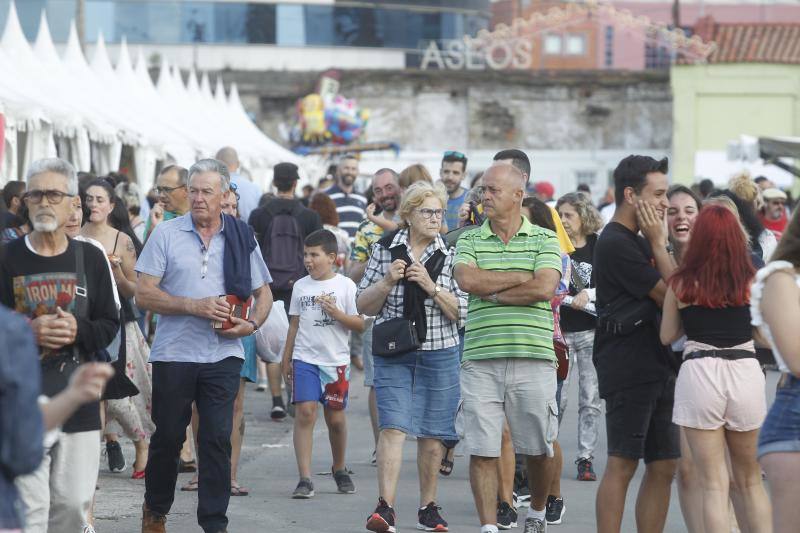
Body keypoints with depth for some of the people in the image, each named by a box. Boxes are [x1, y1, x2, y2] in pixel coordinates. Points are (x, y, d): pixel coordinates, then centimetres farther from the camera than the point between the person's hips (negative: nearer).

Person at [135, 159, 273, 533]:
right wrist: (194, 307, -14)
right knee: (167, 437, 9)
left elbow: (263, 294, 14)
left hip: (223, 354, 1)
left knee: (218, 439, -4)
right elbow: (144, 294, -4)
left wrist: (252, 324, -7)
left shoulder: (242, 238, 6)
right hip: (173, 352, -1)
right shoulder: (167, 234, 0)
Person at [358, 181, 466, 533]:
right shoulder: (385, 249, 2)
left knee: (432, 435, 6)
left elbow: (461, 313, -3)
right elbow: (365, 306, 5)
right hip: (393, 355, -1)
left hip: (439, 355, 1)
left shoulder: (450, 256, 2)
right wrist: (387, 282, -12)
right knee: (393, 427, -15)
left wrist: (431, 287, -16)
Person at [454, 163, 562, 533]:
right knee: (482, 450, -3)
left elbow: (544, 288, -10)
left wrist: (492, 292, -5)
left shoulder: (544, 240, 6)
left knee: (538, 449, 8)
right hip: (480, 360, 1)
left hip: (533, 359, -1)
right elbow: (467, 280, -9)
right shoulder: (469, 241, 11)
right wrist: (522, 278, -6)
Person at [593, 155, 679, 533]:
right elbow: (670, 295, -11)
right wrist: (659, 242, -6)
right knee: (623, 464, -9)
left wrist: (658, 242, 5)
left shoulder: (639, 242, 20)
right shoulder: (616, 244, -12)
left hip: (657, 368, 10)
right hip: (627, 369, -10)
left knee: (663, 466, 8)